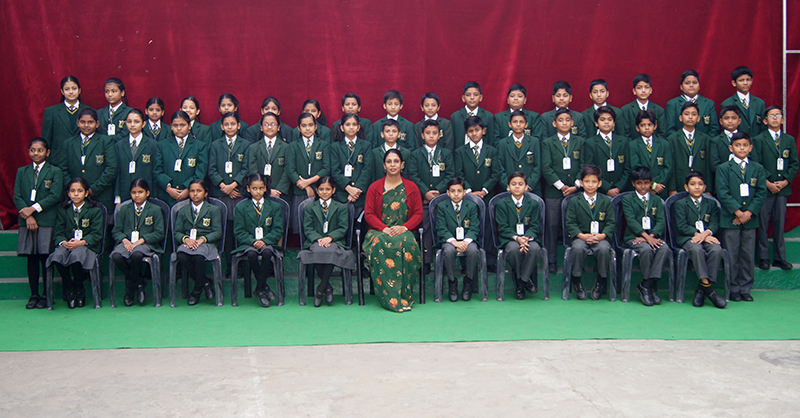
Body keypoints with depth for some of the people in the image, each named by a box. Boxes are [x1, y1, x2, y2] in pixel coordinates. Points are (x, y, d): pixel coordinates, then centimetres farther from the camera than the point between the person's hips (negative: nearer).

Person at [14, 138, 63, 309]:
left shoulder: (55, 172, 4)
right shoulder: (22, 172, 14)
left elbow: (55, 196, -6)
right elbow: (17, 196, 6)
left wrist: (33, 208, -13)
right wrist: (27, 216, -9)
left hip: (47, 221, -3)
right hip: (27, 222, 3)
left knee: (46, 259, -3)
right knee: (31, 259, 3)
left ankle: (46, 296, 4)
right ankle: (34, 295, 9)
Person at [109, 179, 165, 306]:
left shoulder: (155, 210, 10)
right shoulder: (124, 210, 19)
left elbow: (159, 233, 1)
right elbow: (116, 230, 14)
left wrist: (141, 240, -12)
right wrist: (124, 240, -9)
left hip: (146, 244, -3)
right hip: (127, 242, 3)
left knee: (136, 254, -38)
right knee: (116, 256, -32)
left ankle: (130, 289, -13)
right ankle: (139, 283, -11)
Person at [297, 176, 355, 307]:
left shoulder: (341, 208, 16)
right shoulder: (309, 208, 18)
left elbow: (343, 228, 4)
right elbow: (308, 228, 6)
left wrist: (330, 237, -16)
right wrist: (318, 239, -15)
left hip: (335, 242, 0)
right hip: (315, 242, 1)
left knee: (331, 251, -37)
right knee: (318, 251, -37)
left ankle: (320, 290, -26)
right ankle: (327, 287, -23)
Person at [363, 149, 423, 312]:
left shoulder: (411, 187, 13)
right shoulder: (375, 187, 12)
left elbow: (418, 214, 8)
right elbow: (368, 213, 5)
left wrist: (404, 227, -12)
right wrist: (384, 228, -13)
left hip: (403, 232, 0)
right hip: (379, 231, 0)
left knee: (407, 243, -37)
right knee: (379, 244, -37)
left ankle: (404, 294, -29)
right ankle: (391, 299, -35)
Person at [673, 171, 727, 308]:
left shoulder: (711, 204, 22)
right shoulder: (680, 204, 12)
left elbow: (715, 224, 6)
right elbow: (682, 226, -2)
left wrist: (706, 233, -17)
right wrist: (698, 234, -17)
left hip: (708, 237, 3)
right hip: (687, 239, -3)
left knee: (716, 250, -33)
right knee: (697, 249, -38)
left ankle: (702, 289, -29)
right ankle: (708, 289, -40)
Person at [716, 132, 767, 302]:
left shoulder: (758, 169, 11)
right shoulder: (723, 169, 2)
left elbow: (761, 193, 4)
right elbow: (723, 193, -6)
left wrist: (748, 213, -9)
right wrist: (738, 212, -13)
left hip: (750, 219, 3)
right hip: (730, 219, -2)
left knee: (748, 256, 5)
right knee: (731, 256, 0)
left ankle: (745, 289, 13)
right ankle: (733, 290, 8)